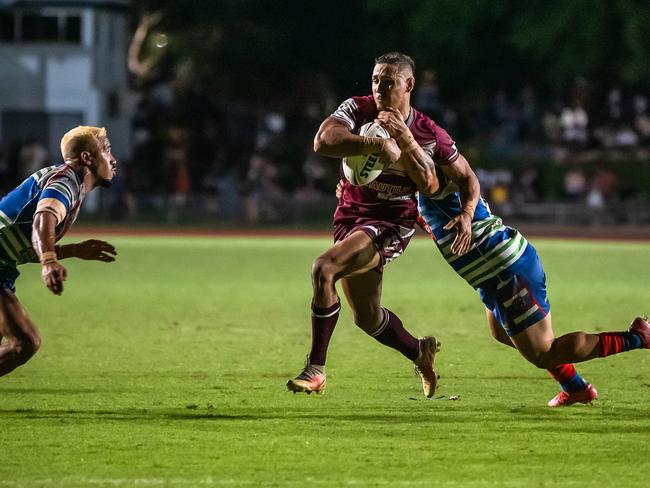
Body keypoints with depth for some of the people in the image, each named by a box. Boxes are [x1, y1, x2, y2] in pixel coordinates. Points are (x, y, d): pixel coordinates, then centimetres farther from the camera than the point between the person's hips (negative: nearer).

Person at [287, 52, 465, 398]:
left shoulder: (429, 134, -5)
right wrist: (378, 145, -33)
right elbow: (322, 141, -23)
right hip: (351, 218, 5)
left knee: (323, 268, -28)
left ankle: (315, 369, -21)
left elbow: (429, 185, -10)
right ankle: (420, 352, 43)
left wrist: (404, 138, -20)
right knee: (367, 318, 13)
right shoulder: (358, 109, -6)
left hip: (391, 224, -5)